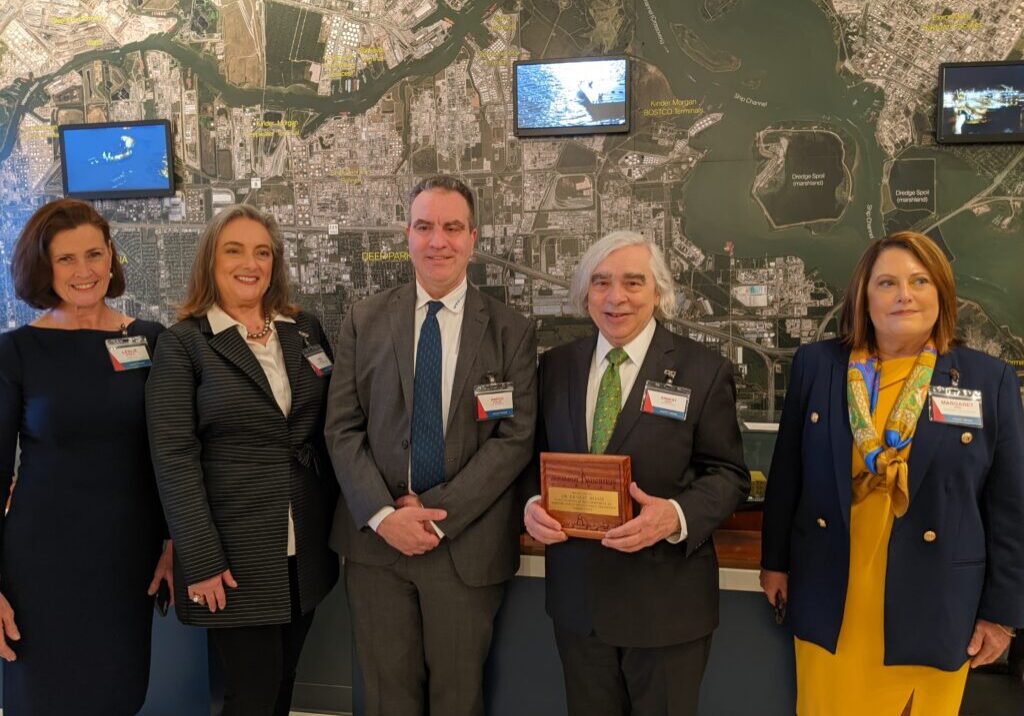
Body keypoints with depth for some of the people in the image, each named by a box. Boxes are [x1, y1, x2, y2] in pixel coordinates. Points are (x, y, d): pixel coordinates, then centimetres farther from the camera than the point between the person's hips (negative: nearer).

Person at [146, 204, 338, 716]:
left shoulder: (306, 331, 8)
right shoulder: (183, 344, -6)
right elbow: (174, 459, -10)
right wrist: (202, 561, -14)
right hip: (235, 555, -4)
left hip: (306, 551, 5)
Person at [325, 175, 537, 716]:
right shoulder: (365, 320, 3)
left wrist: (438, 512, -14)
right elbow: (342, 428, 0)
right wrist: (383, 515, -12)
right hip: (376, 538, 1)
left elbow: (515, 438, -6)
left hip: (468, 545, -1)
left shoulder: (511, 332, -1)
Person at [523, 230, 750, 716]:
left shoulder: (704, 371, -6)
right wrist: (532, 504, -11)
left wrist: (677, 516, -24)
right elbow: (538, 456, 10)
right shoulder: (556, 365, 5)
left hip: (666, 601, -3)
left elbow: (728, 475, -6)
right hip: (576, 595, 3)